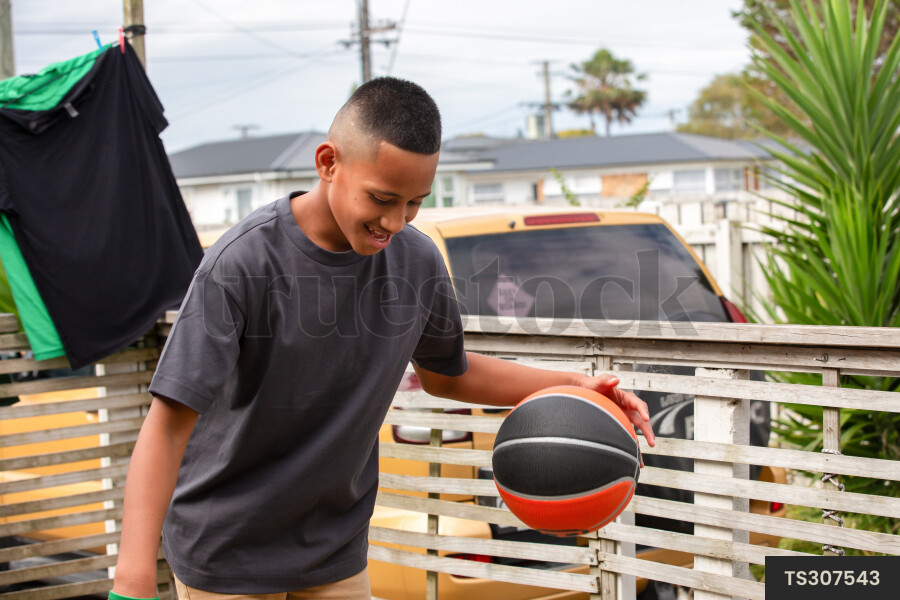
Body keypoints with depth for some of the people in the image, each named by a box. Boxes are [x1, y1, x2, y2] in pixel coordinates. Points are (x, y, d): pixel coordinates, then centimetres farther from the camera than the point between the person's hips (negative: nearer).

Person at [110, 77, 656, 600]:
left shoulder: (418, 263, -5)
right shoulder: (242, 263, -22)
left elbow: (445, 374, 14)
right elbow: (170, 422, -25)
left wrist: (570, 384, 2)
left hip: (336, 554, 5)